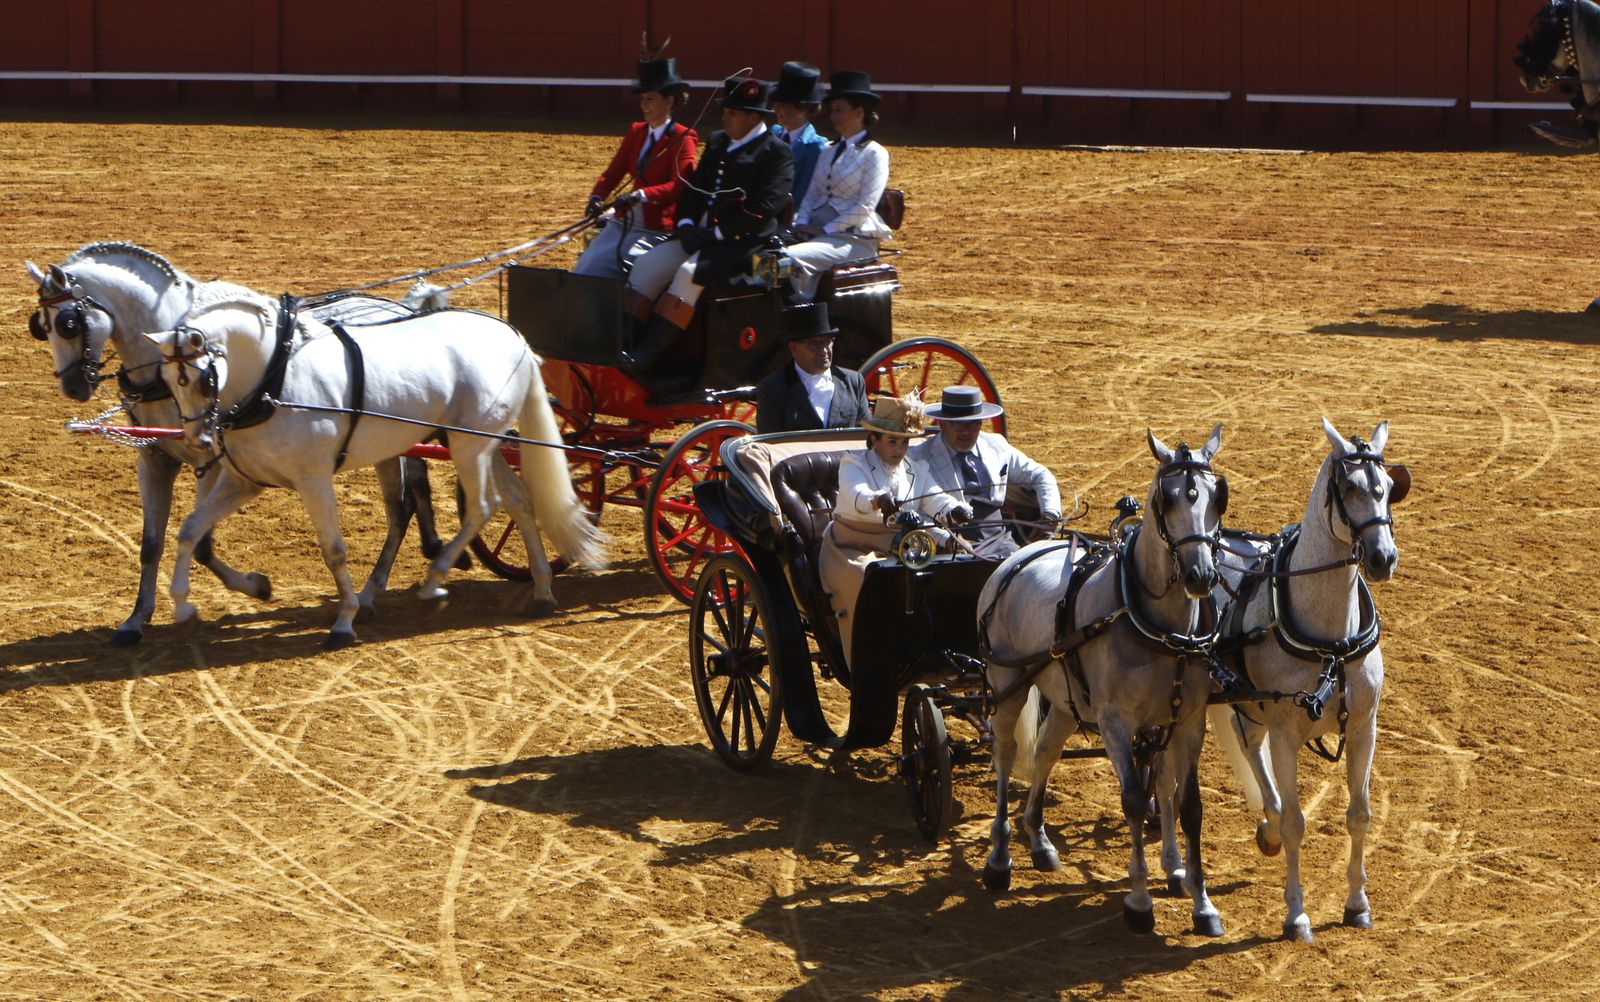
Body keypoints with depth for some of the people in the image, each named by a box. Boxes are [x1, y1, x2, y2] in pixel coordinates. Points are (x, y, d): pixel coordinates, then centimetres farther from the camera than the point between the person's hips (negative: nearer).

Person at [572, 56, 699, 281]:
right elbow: (613, 172, 7)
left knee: (604, 267, -21)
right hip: (623, 222, 7)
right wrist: (596, 197, -14)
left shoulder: (682, 138, -8)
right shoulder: (636, 132, 12)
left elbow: (678, 186, -19)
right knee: (584, 268, -7)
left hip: (657, 230, -7)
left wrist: (641, 195, -34)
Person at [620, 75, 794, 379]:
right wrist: (686, 224, -1)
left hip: (744, 241, -8)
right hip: (702, 235, 8)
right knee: (646, 266, -11)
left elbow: (765, 209, -15)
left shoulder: (776, 152, -6)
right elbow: (694, 187, 19)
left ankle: (647, 354, -33)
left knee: (690, 273, -30)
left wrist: (717, 234, -17)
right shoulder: (718, 143, 19)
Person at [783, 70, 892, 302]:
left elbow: (865, 206, -12)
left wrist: (828, 230, -14)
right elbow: (812, 194, 17)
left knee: (793, 258, -30)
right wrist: (801, 225, -2)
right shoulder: (830, 151, 18)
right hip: (817, 232, 7)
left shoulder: (874, 154, -5)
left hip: (854, 238, -7)